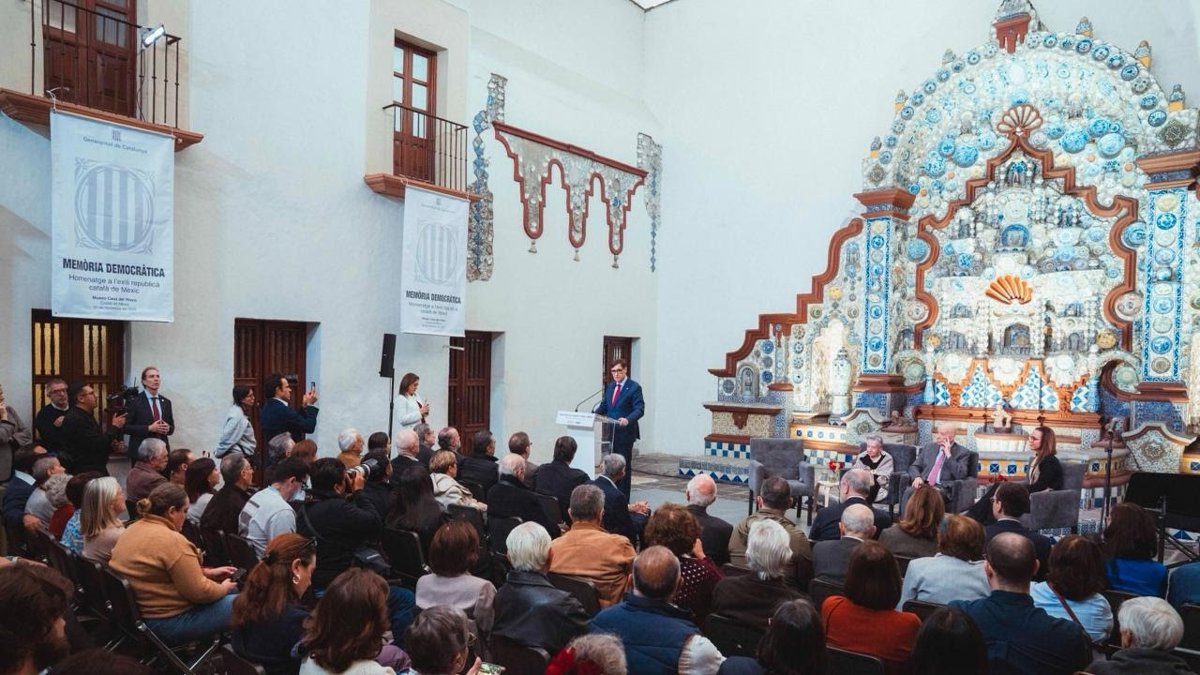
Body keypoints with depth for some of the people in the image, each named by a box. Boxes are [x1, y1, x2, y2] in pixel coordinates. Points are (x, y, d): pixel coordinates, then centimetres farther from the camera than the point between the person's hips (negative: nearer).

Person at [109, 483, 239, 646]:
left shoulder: (134, 529, 4)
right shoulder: (172, 541, -26)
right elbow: (200, 592, -22)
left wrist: (207, 572, 14)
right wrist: (223, 588, -3)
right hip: (168, 621, -10)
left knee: (233, 591, 20)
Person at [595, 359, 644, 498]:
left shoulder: (634, 388, -8)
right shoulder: (609, 386, 12)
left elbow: (639, 409, -15)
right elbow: (604, 406, 16)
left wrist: (628, 420, -32)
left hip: (625, 433, -6)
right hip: (610, 432, 6)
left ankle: (623, 499, 12)